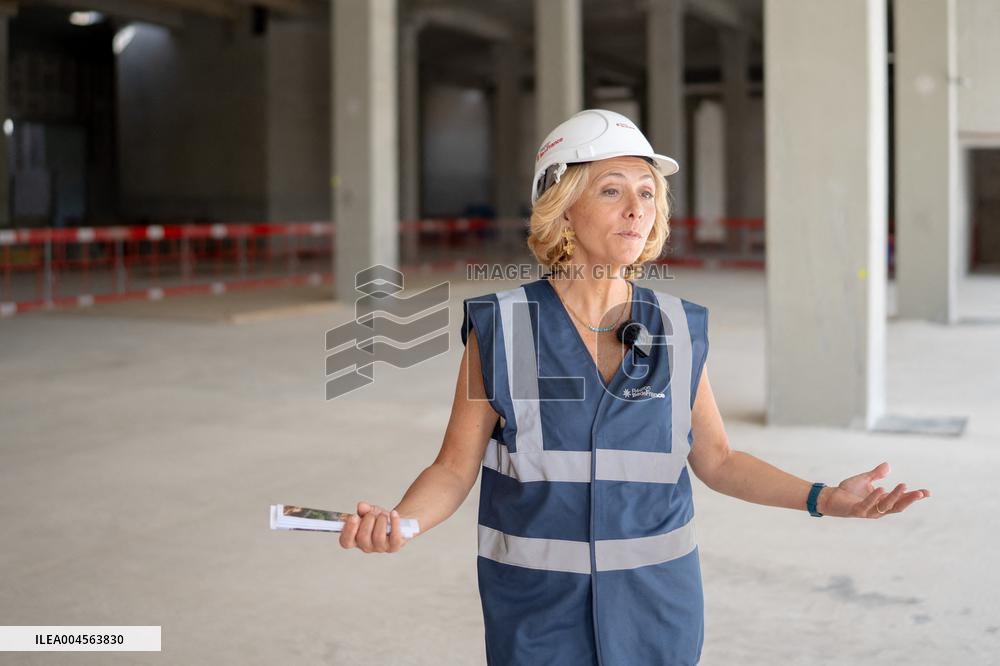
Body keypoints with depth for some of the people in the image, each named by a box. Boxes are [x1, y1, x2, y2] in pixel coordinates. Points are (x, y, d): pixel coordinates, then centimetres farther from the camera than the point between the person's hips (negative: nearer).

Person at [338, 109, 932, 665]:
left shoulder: (680, 329, -1)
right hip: (539, 611, -2)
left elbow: (714, 459, 8)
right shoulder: (500, 328, -9)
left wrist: (823, 497, -3)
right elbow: (456, 468, -5)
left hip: (659, 606, 2)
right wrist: (397, 523, -24)